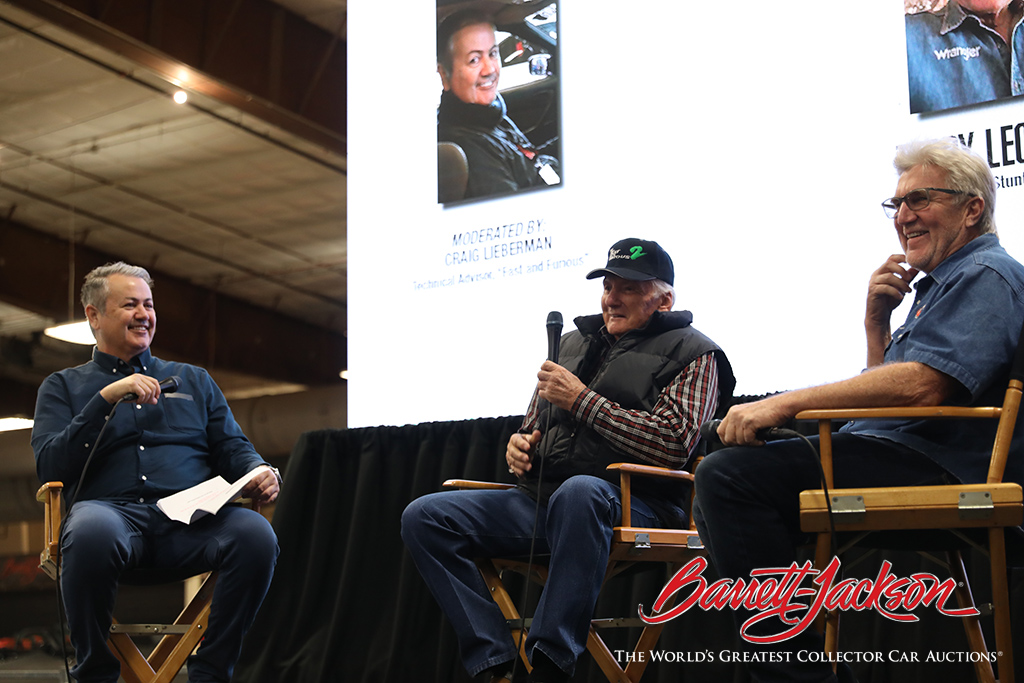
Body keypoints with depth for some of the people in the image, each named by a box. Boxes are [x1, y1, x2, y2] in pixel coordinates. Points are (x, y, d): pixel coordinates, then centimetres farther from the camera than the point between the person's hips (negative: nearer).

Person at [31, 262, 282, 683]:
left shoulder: (193, 380, 29)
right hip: (111, 509, -2)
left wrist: (258, 473, -2)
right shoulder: (62, 386, 22)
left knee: (255, 533, -32)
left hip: (190, 519, 2)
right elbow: (50, 467, 5)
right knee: (91, 531, -40)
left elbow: (232, 448, 22)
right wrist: (107, 399, -5)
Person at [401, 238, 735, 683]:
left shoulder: (691, 354, 5)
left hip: (630, 504, -6)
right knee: (424, 516, -12)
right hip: (540, 497, 7)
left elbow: (673, 445, -12)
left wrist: (583, 400, -10)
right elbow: (536, 425, 31)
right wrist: (519, 445, 6)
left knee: (578, 492, -43)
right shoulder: (575, 342, 24)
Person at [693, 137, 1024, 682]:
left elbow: (923, 385, -23)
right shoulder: (941, 284, 26)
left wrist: (785, 403, -22)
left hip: (933, 470, -11)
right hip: (900, 458, 11)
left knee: (728, 476, -25)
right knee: (722, 480, 16)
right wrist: (877, 319, 12)